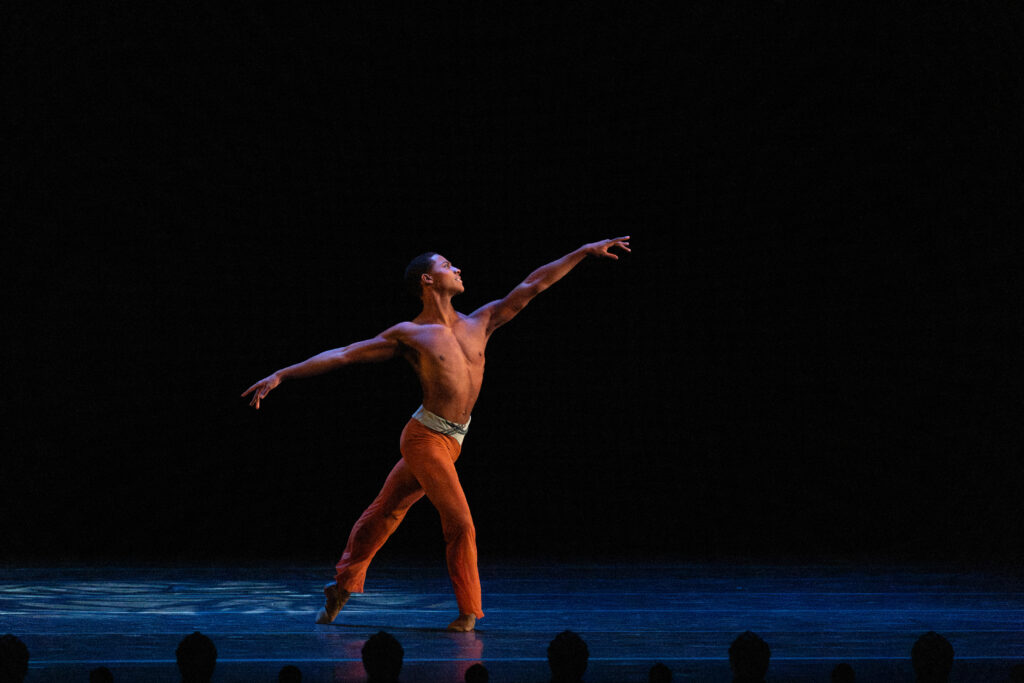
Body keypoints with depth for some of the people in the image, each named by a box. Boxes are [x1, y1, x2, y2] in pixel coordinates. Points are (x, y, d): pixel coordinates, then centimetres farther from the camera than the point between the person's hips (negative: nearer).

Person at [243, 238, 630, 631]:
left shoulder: (480, 323, 9)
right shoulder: (409, 335, -5)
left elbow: (532, 285, 10)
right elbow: (341, 355, -3)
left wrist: (585, 252, 10)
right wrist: (281, 376, -5)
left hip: (450, 441, 6)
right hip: (426, 438, -6)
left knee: (386, 512, 16)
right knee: (459, 521, -10)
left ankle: (342, 586, 28)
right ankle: (468, 612, 3)